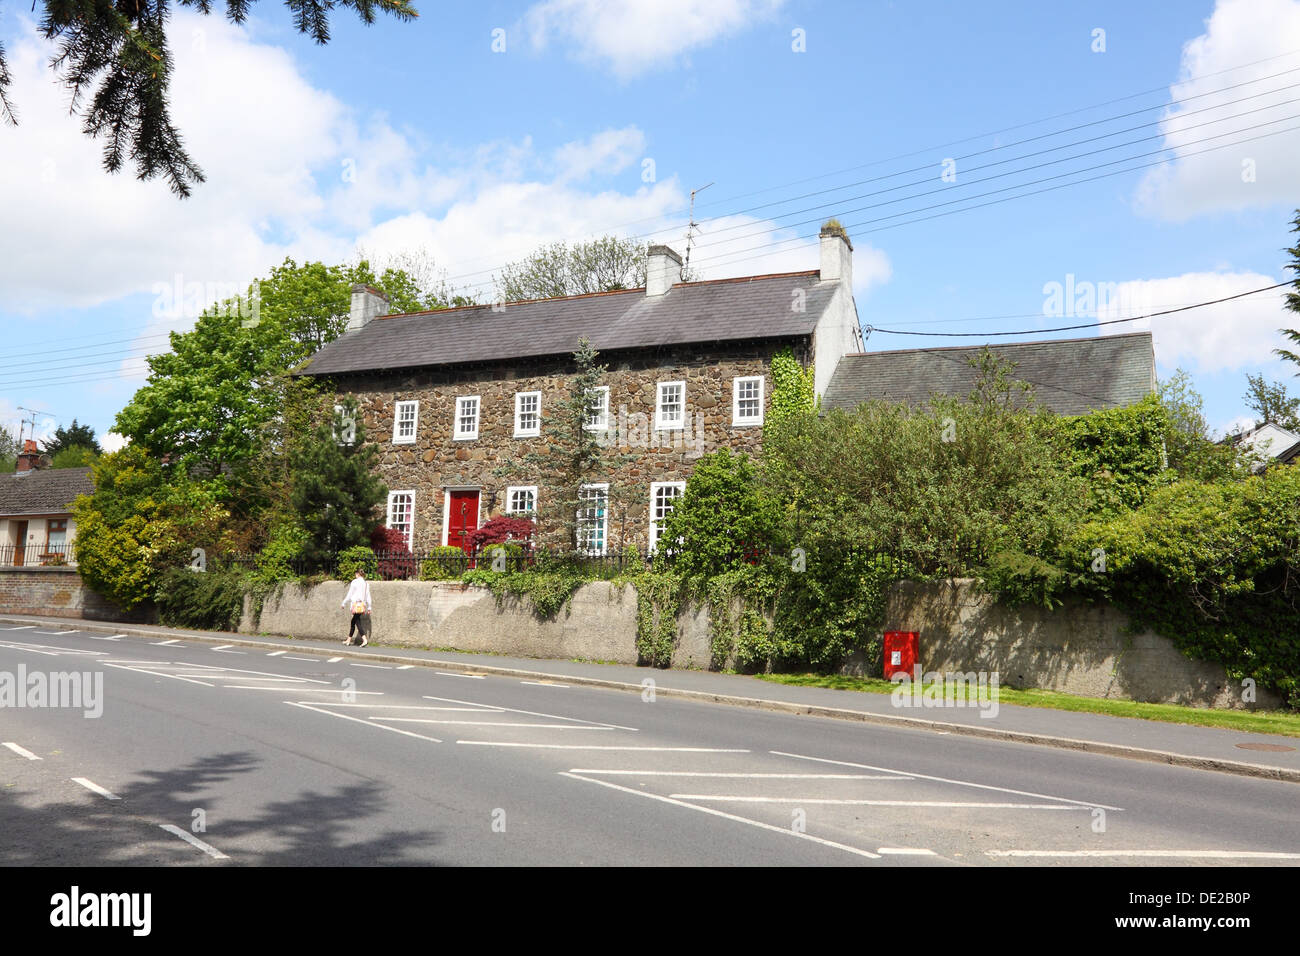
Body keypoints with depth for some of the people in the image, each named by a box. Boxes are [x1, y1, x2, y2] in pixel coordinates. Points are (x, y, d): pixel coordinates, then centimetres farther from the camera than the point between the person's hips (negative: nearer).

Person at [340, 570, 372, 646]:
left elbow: (349, 594, -4)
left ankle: (365, 640, -18)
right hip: (363, 604, 6)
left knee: (358, 623, -6)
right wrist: (369, 607, 13)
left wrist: (344, 604, 6)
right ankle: (349, 640, 19)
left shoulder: (354, 582, -5)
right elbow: (368, 596, 10)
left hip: (356, 603, -6)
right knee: (353, 622, 14)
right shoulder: (366, 583, 10)